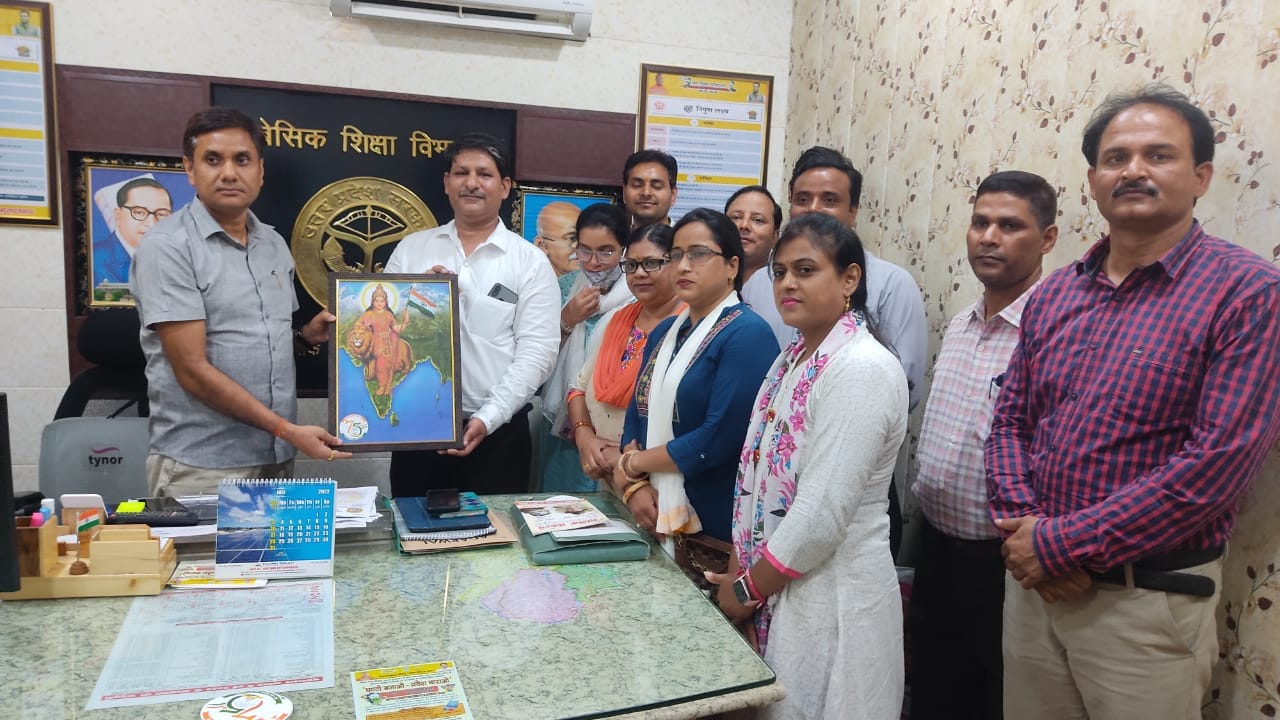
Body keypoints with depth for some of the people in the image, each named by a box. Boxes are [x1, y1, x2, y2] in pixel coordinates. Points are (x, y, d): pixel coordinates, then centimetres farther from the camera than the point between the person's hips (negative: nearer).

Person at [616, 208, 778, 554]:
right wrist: (634, 486, -9)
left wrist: (632, 464, -10)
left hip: (717, 529, -7)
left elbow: (718, 438, -22)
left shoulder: (748, 334, -14)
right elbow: (636, 416, 8)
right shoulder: (664, 332, 10)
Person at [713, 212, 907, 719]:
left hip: (831, 601, -8)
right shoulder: (792, 359, 8)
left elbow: (822, 513, -23)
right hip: (771, 593, 8)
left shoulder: (863, 369, -20)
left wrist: (748, 589, -12)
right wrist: (736, 573, 4)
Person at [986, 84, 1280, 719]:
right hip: (1033, 583, 5)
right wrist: (1021, 525, -10)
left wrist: (1061, 543, -17)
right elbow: (1009, 424, 7)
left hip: (1148, 601, -4)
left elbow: (1219, 460, -18)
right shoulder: (1053, 294, 6)